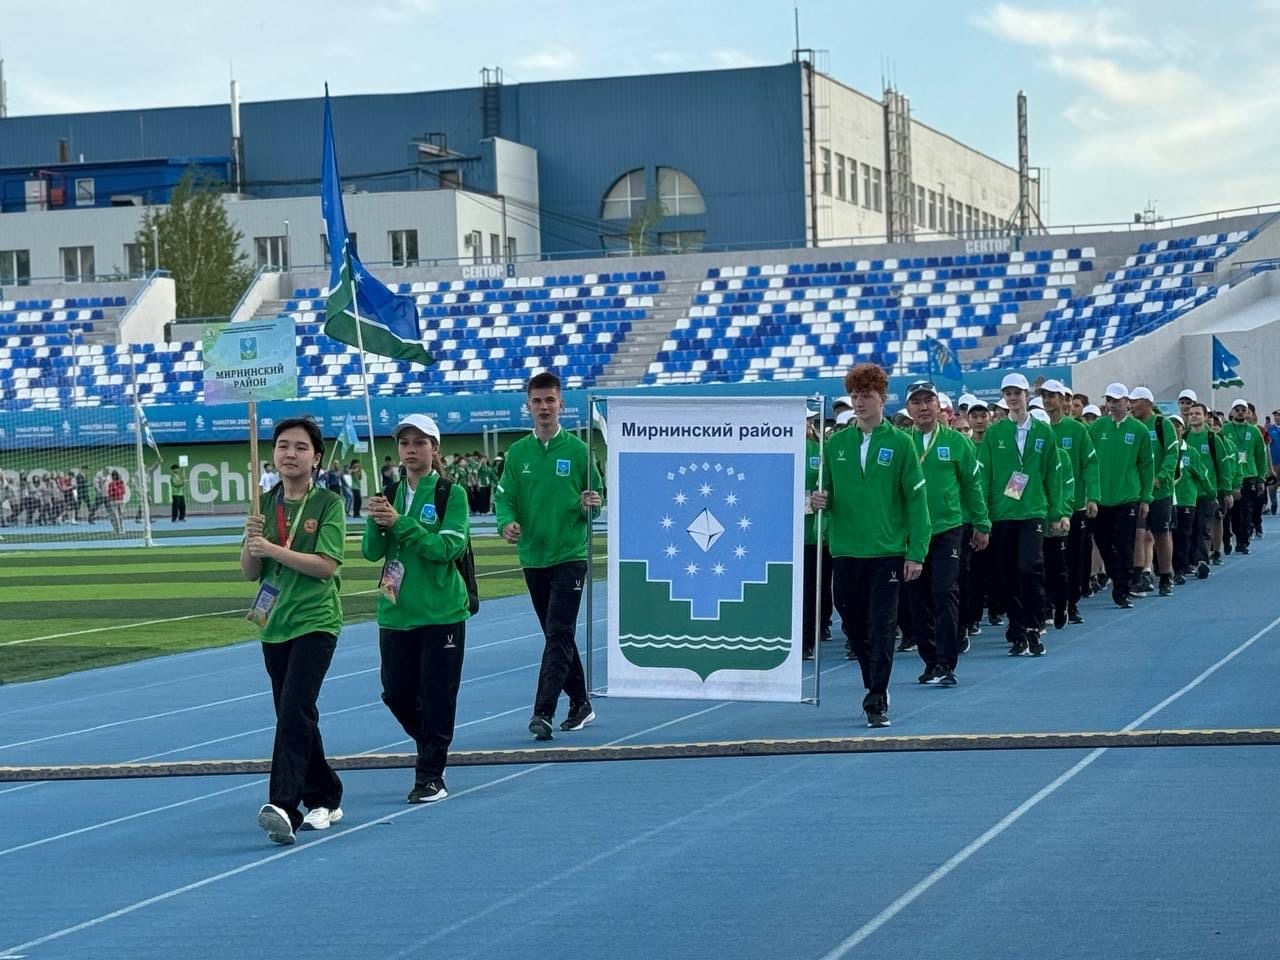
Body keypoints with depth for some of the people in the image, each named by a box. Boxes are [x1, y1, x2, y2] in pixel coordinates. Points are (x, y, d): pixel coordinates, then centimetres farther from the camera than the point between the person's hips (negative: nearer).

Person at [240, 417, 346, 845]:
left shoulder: (328, 503, -5)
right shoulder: (265, 504, 8)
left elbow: (326, 564, -16)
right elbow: (250, 572, 8)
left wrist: (272, 548, -21)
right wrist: (251, 542, -12)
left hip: (315, 621, -6)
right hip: (274, 624, 6)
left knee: (294, 712, -18)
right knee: (293, 717, 12)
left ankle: (283, 805, -26)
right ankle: (325, 798, 25)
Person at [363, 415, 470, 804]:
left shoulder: (452, 494, -5)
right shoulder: (390, 494, 8)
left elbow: (450, 546, -17)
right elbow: (371, 551, 1)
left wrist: (400, 523, -22)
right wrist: (375, 521, -19)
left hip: (441, 612, -5)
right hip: (396, 612, 5)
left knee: (436, 695, -1)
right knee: (396, 693, 9)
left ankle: (431, 775, 8)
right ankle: (431, 746, 33)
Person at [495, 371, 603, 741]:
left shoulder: (578, 450, -2)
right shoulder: (517, 453, 6)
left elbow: (597, 497, 3)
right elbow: (505, 497, 3)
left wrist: (591, 505, -19)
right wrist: (506, 522, -17)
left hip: (570, 555, -4)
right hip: (533, 557, 4)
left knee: (559, 636, -12)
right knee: (557, 637, 14)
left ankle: (543, 713, -17)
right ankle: (580, 703, 27)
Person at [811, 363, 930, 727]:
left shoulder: (900, 443, -3)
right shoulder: (836, 444, 7)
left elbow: (916, 499, -4)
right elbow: (827, 492, 15)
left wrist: (916, 552, -9)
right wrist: (821, 500, -10)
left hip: (887, 551, -4)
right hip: (845, 550, 4)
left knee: (881, 628, -5)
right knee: (854, 626, 12)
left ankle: (877, 700, -2)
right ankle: (875, 686, 31)